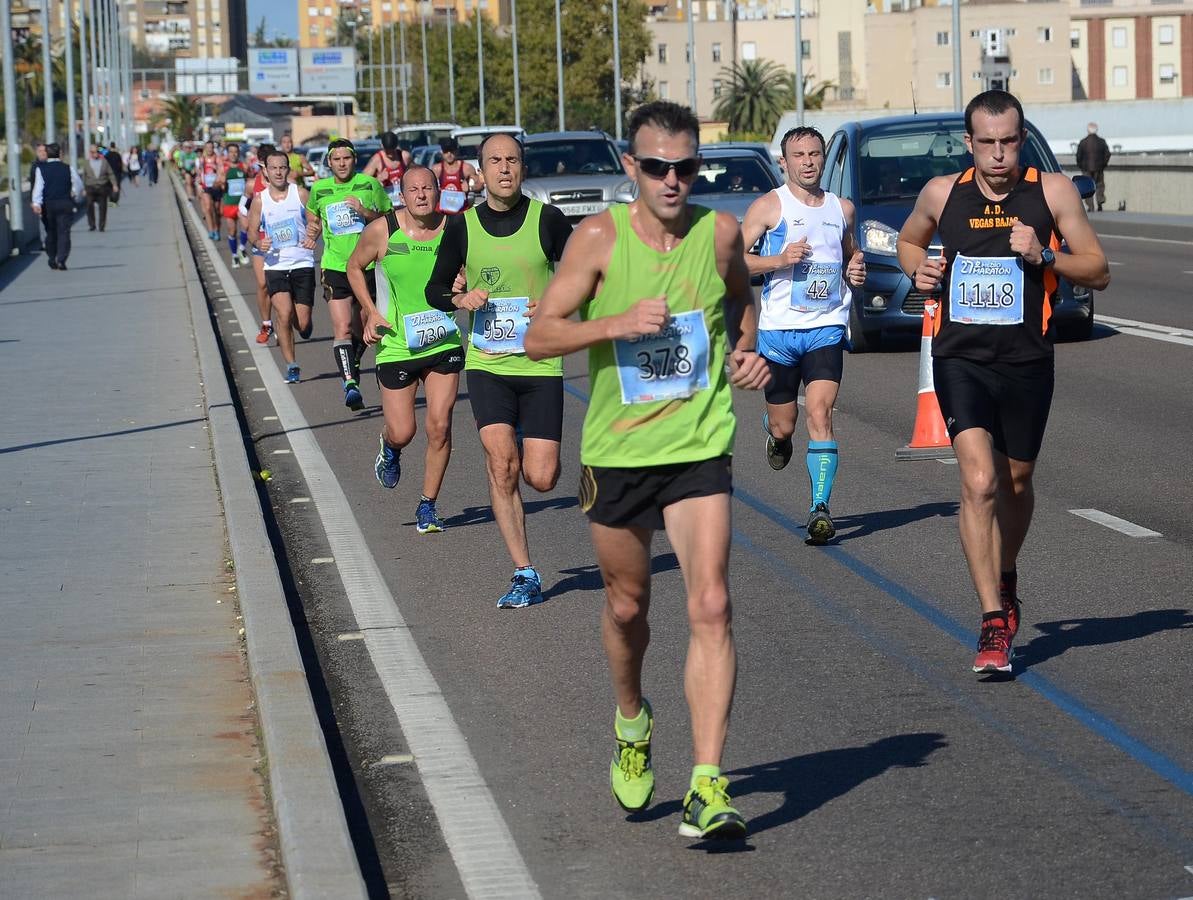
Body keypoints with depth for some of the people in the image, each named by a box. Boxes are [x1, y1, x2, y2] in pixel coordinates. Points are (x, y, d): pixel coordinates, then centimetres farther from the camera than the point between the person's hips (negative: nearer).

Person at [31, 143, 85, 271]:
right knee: (64, 232, -3)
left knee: (50, 232, 15)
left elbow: (38, 187, -11)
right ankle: (61, 259, -17)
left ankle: (51, 259, 19)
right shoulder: (68, 169, 2)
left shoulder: (41, 169, -1)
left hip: (47, 204, 1)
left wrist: (36, 203, -18)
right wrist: (77, 197, 25)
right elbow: (79, 186, 7)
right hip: (65, 204, -1)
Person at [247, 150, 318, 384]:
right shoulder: (260, 200, 4)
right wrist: (258, 243, -11)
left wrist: (313, 238, -15)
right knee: (284, 313, -18)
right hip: (275, 266, 0)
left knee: (303, 324, -2)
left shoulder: (301, 194, 0)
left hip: (302, 263, 0)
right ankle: (291, 366, -5)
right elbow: (252, 231, 10)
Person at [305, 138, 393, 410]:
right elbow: (313, 218, 25)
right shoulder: (319, 189, 6)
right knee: (342, 328, -16)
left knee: (361, 330, 13)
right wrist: (313, 229, 4)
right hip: (335, 267, 0)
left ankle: (352, 366, 41)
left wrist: (365, 212, -14)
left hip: (368, 266, 0)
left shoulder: (370, 185, -1)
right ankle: (350, 383, -21)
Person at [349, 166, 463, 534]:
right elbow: (355, 267, 9)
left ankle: (428, 506, 10)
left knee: (439, 426, -6)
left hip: (445, 344, 1)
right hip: (398, 345, -1)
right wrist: (372, 313, -1)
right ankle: (389, 449, 39)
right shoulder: (381, 231, -9)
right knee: (402, 432, 0)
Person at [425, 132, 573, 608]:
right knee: (501, 467, -13)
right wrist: (460, 299, -9)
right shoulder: (461, 226, 2)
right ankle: (525, 575, -3)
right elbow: (435, 289, 12)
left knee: (541, 478, -4)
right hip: (486, 364, 1)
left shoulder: (547, 219, -3)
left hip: (540, 363, -1)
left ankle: (529, 448, 34)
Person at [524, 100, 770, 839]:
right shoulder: (601, 237, -7)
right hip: (616, 452, 0)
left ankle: (708, 787, -16)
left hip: (699, 449, 0)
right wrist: (617, 322, -22)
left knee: (710, 607, -15)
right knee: (627, 607, 16)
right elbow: (539, 337, -8)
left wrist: (748, 350, 3)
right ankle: (633, 723, 46)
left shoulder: (719, 233, -1)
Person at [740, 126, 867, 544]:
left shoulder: (842, 208, 13)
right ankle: (776, 437, 45)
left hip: (827, 328, 1)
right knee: (784, 426, 7)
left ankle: (820, 508, -20)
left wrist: (856, 270, 7)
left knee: (820, 412, -17)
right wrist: (779, 260, -18)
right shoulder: (769, 206, 0)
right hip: (778, 330, -1)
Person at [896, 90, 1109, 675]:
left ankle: (1005, 576, 46)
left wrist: (1044, 257, -19)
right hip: (960, 359, -1)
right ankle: (994, 623, -14)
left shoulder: (1053, 192, -3)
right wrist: (918, 269, -1)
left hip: (1027, 363, 1)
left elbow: (1098, 272, -1)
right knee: (979, 483, -16)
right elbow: (908, 240, 21)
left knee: (1015, 482, 16)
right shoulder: (942, 194, 1)